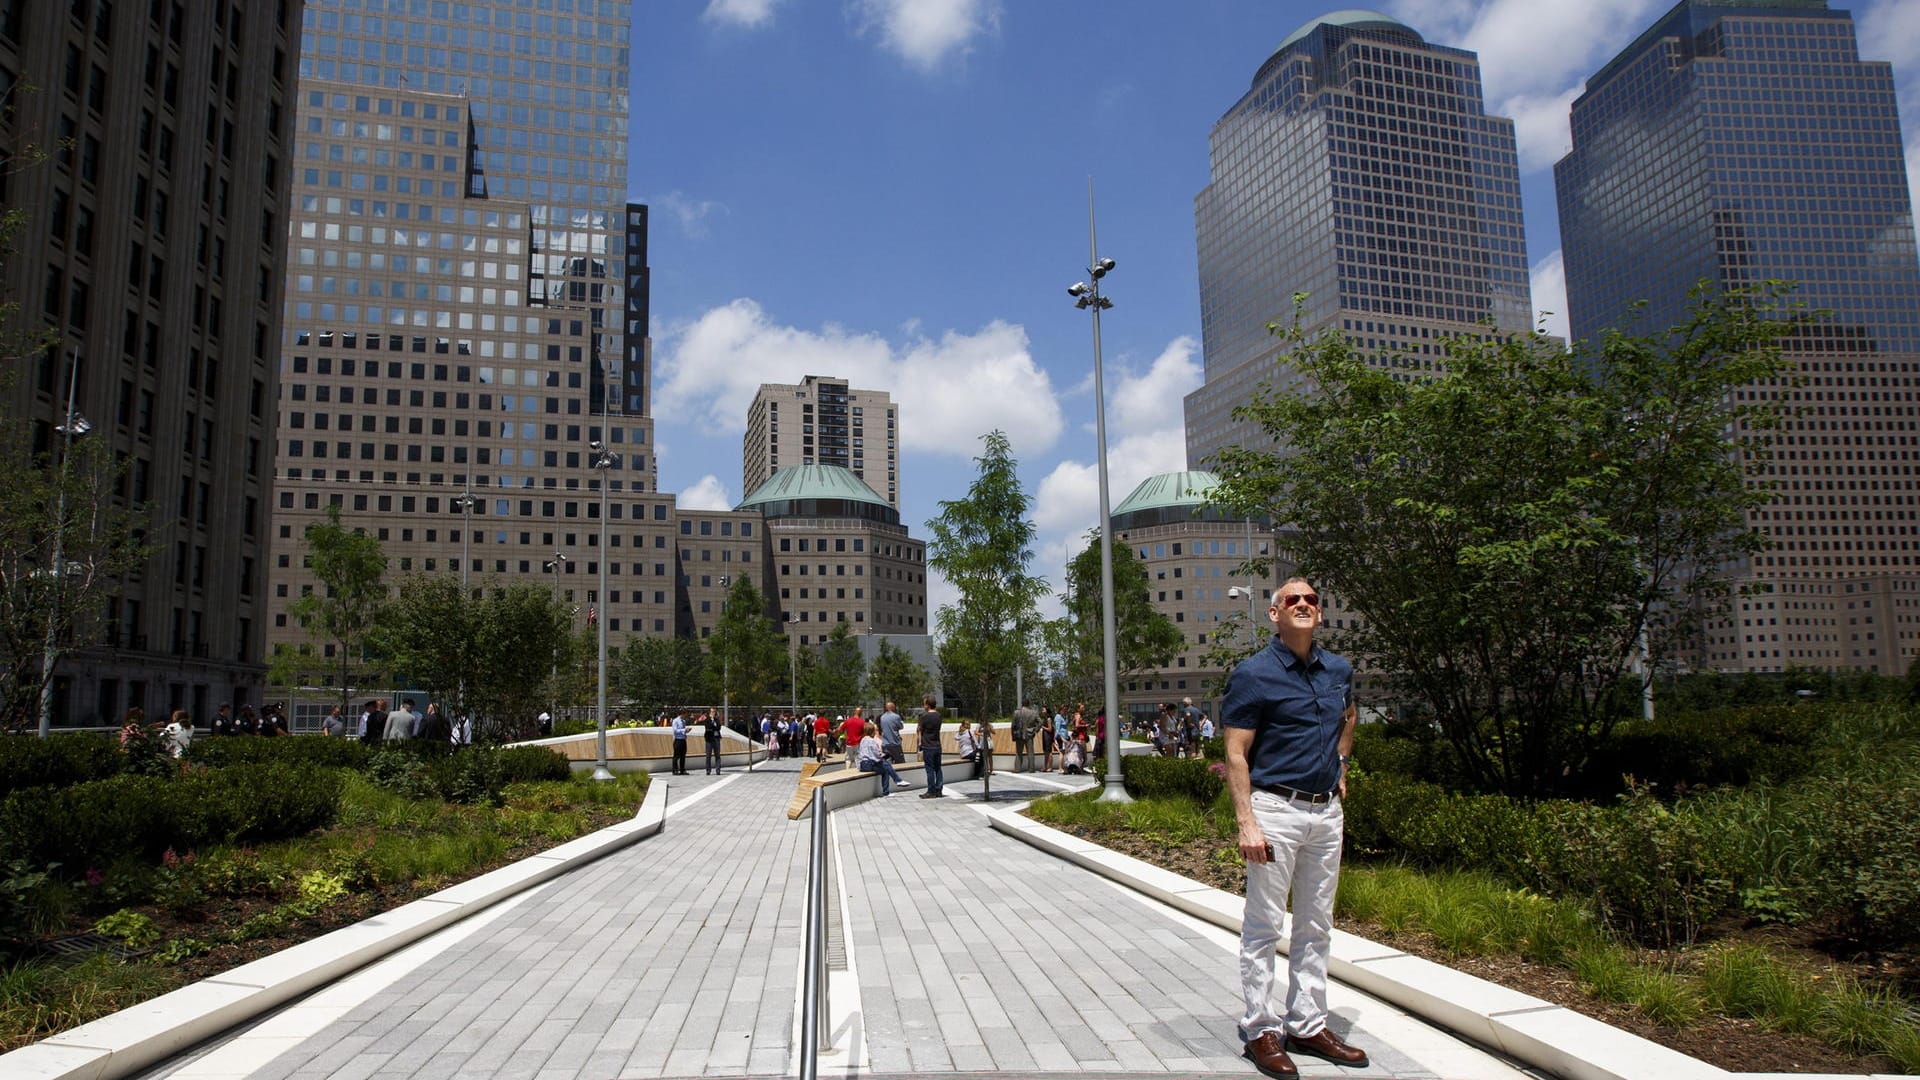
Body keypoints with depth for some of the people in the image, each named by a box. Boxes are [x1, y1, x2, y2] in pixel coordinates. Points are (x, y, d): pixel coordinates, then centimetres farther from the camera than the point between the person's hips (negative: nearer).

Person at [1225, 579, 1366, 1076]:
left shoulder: (1339, 670, 7)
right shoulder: (1254, 675, -11)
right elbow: (1236, 754, -13)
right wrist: (1246, 823, -19)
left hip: (1327, 810, 6)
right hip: (1276, 810, -6)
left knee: (1316, 926, 14)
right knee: (1264, 926, 1)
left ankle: (1308, 1025, 25)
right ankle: (1262, 1029, 12)